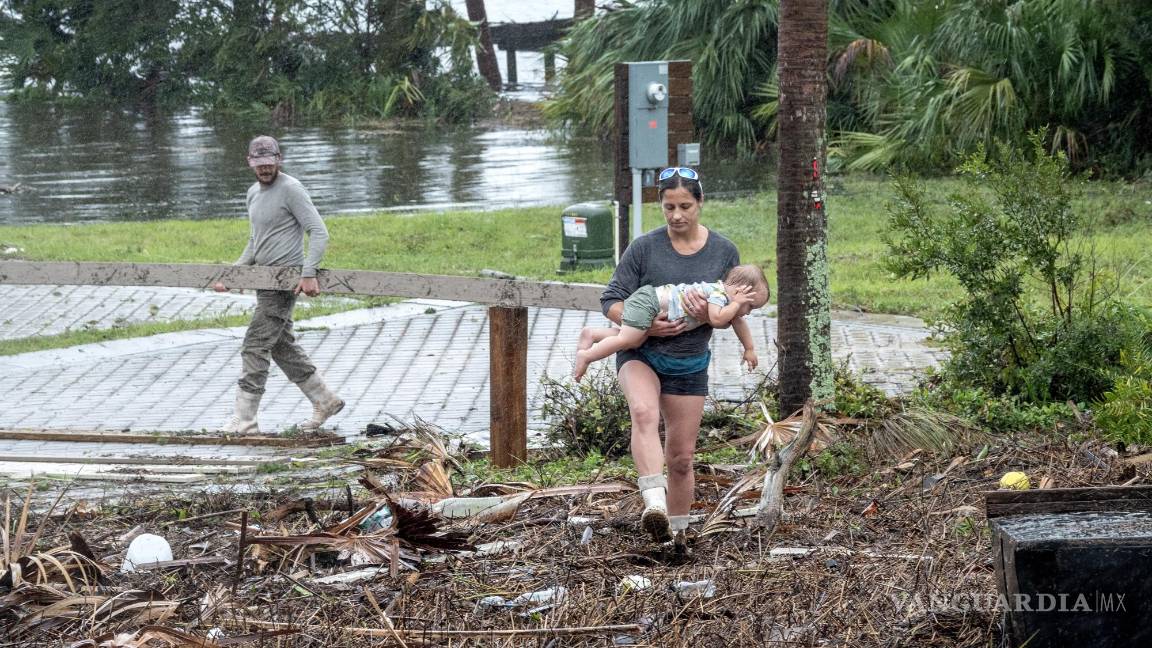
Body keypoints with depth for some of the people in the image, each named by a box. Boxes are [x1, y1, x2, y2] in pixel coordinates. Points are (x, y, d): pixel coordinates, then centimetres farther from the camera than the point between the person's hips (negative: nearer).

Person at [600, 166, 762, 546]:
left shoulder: (724, 252, 0)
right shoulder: (644, 248, -8)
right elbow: (612, 302, -5)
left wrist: (708, 315, -19)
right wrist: (645, 325, -23)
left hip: (690, 364, 3)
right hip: (640, 354, -3)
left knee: (681, 457, 7)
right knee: (645, 412, -35)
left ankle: (676, 532, 26)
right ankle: (654, 504, -47)